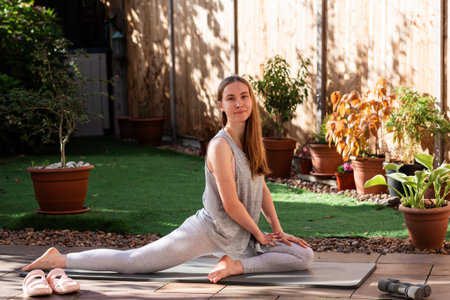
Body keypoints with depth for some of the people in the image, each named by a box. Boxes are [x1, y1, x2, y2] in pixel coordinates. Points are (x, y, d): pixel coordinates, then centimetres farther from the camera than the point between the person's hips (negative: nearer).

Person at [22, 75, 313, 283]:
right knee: (131, 261, -8)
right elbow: (231, 205, -23)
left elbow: (262, 188, 14)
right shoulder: (220, 147, -22)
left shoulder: (252, 141, 5)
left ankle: (237, 264, -5)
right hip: (210, 231, -8)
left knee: (304, 256, 2)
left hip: (240, 234, 8)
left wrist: (278, 230, 8)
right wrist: (259, 234, -10)